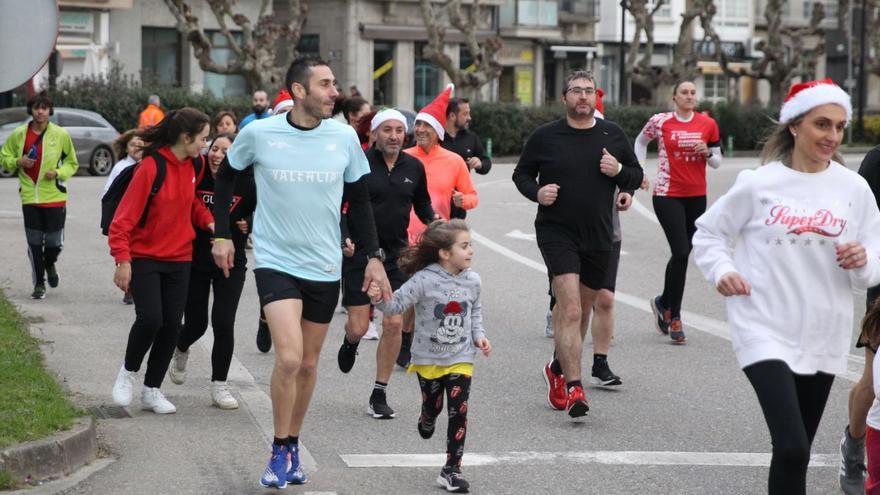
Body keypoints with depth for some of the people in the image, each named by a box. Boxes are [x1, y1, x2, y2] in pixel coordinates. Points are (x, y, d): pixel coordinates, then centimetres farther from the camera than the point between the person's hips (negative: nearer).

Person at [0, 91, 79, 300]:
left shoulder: (61, 134, -3)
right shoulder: (19, 134, 0)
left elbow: (72, 163, 7)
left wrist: (59, 173, -12)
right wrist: (17, 162, -9)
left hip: (54, 197, -1)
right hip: (30, 197, 1)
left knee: (54, 241, 2)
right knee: (34, 244, 3)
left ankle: (50, 264, 36)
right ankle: (39, 284, 16)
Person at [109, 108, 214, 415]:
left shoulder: (194, 165, 2)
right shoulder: (151, 167, -18)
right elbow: (123, 218, -17)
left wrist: (208, 221, 1)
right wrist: (123, 260, -22)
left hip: (179, 258, 6)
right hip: (144, 257, -6)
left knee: (172, 325, 3)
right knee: (150, 318, -17)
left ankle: (152, 390, 16)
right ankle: (128, 372, 10)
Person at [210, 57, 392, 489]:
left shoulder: (344, 137, -2)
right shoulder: (259, 134, -9)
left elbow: (359, 201, 9)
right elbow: (225, 176, 9)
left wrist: (374, 256, 5)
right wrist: (221, 234, 7)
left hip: (324, 267, 3)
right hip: (275, 261, -3)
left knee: (308, 365, 11)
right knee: (289, 358, -18)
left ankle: (292, 447, 29)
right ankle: (280, 452, 0)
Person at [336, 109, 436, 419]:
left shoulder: (414, 167, 4)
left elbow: (422, 204, 20)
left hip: (396, 255, 3)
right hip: (359, 254, -3)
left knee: (394, 324, -4)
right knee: (358, 327, -3)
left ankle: (379, 395, 9)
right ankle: (350, 343, 38)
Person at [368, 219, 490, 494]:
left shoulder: (472, 281, -3)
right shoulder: (424, 280, -19)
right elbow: (397, 304, -18)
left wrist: (478, 336, -1)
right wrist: (379, 299, -37)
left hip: (460, 359, 2)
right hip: (428, 358, -2)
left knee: (459, 412, -5)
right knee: (432, 406, 15)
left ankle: (452, 469, 3)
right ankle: (426, 420, 55)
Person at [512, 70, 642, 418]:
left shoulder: (613, 135, 6)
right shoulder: (545, 136, -1)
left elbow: (636, 177, 13)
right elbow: (521, 173, 10)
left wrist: (619, 171, -9)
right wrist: (536, 192, -10)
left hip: (598, 236, 4)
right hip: (556, 231, -4)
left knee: (580, 309, 17)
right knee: (571, 310, -18)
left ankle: (558, 368, 39)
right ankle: (573, 389, -20)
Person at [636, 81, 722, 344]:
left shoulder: (708, 124, 4)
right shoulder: (661, 122, -2)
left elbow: (717, 162, 11)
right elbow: (641, 141, 17)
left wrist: (708, 152, -10)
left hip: (696, 196, 4)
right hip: (667, 195, -4)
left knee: (682, 254, 9)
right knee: (681, 252, -14)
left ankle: (663, 303, 34)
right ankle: (674, 318, -2)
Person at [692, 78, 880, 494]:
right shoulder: (758, 184, -6)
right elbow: (708, 233, 8)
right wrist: (722, 271, -9)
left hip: (823, 337, 4)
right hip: (766, 331, -4)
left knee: (796, 449, 15)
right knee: (791, 447, -17)